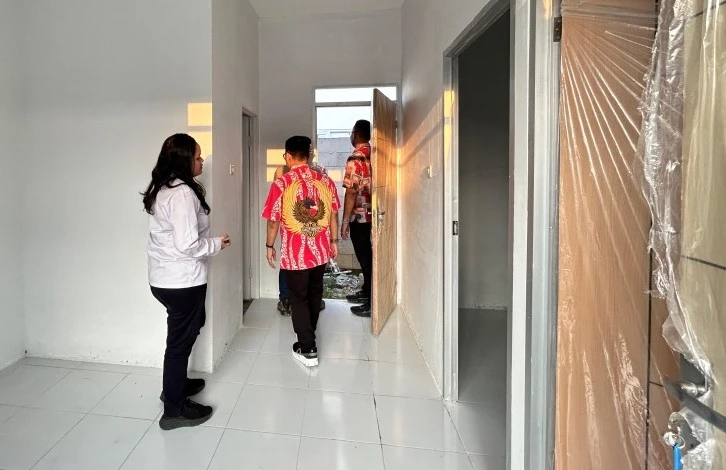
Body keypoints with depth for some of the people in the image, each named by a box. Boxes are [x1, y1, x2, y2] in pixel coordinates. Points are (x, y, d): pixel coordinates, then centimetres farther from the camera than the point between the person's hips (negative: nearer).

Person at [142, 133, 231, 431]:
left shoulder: (161, 189, 9)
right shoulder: (183, 193, -22)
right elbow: (187, 244, -27)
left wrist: (209, 241, 14)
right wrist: (217, 244, -11)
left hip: (164, 278, 10)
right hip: (182, 281, -10)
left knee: (183, 333, 27)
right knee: (181, 339, 5)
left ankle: (175, 384, 44)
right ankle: (174, 410, 21)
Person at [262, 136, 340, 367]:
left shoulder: (281, 184, -13)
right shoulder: (326, 181, -2)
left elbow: (273, 220, -9)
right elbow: (333, 215, 4)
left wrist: (270, 246, 5)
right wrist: (333, 241, 16)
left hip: (295, 253, -4)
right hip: (320, 250, 4)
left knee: (298, 298, 9)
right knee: (315, 294, 22)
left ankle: (307, 349, 11)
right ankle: (308, 336, 41)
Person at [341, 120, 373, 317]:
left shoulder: (355, 158, -17)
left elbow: (351, 192, -20)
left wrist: (345, 221, -15)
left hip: (360, 216, -8)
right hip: (372, 214, 8)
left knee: (365, 257, -1)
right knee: (367, 255, 20)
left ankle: (371, 304, 8)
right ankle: (366, 291, 34)